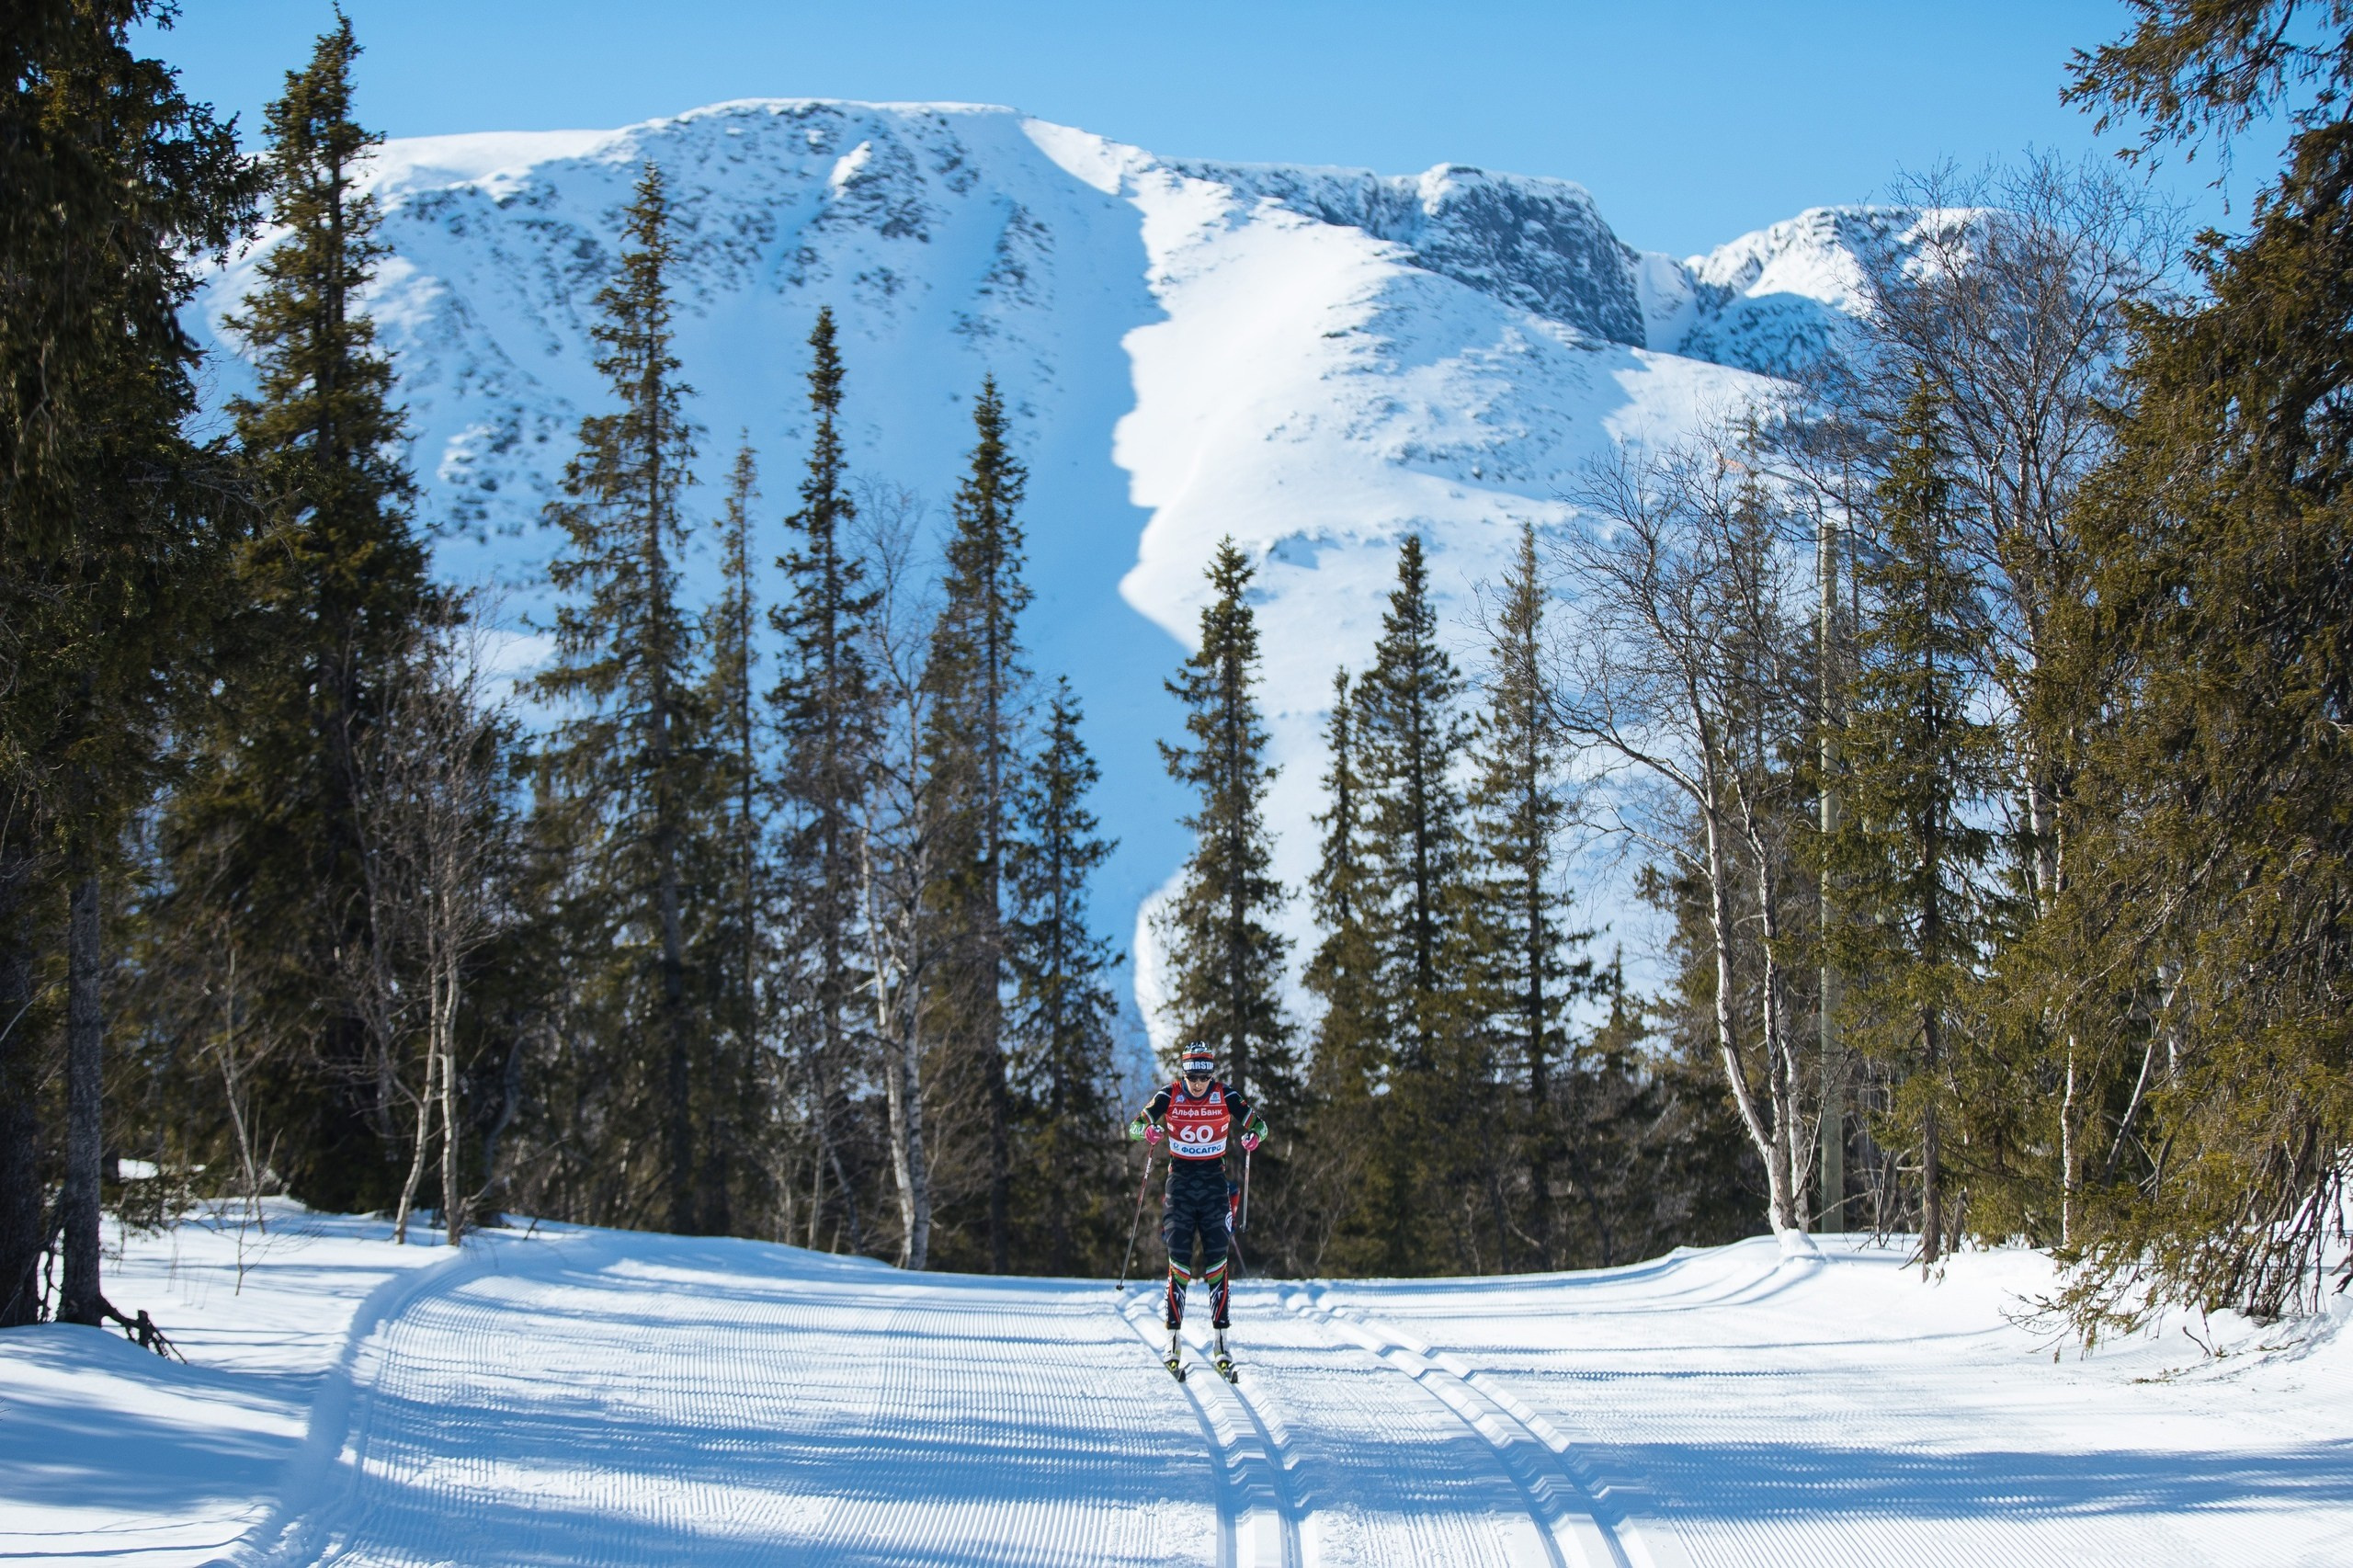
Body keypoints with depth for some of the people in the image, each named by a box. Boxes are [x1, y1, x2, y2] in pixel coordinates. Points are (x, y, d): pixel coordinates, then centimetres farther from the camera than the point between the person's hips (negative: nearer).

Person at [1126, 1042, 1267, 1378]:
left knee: (1216, 1258, -5)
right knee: (1179, 1259, -8)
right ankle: (1173, 1340, -4)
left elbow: (1258, 1121, -4)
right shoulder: (1169, 1096, -5)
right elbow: (1135, 1126, -7)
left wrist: (1253, 1135, -29)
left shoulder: (1224, 1096, -4)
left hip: (1214, 1183, 0)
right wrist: (1147, 1130, -32)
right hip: (1180, 1182, 0)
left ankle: (1221, 1342, -3)